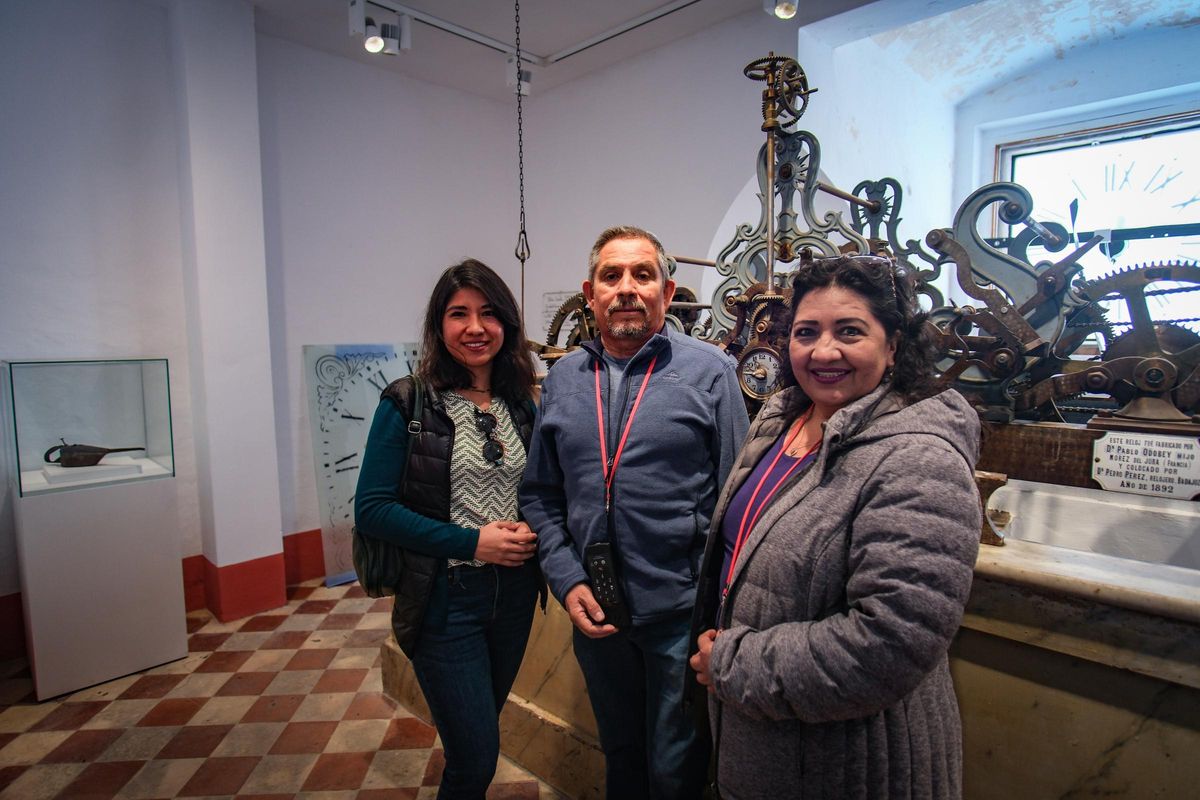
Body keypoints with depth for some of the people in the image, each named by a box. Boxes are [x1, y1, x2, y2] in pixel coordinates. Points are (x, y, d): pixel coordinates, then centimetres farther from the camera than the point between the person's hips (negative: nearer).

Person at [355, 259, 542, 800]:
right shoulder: (407, 404, -10)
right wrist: (472, 541, -19)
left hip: (514, 591, 5)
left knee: (481, 730, 22)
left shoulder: (521, 404, 3)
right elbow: (371, 509, -13)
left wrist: (530, 530, -9)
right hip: (446, 597, -4)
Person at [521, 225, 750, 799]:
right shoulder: (562, 379, 2)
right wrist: (567, 581, -5)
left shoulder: (709, 370, -9)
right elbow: (540, 495, 6)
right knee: (619, 753, 26)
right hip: (593, 612, 4)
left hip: (682, 612, -3)